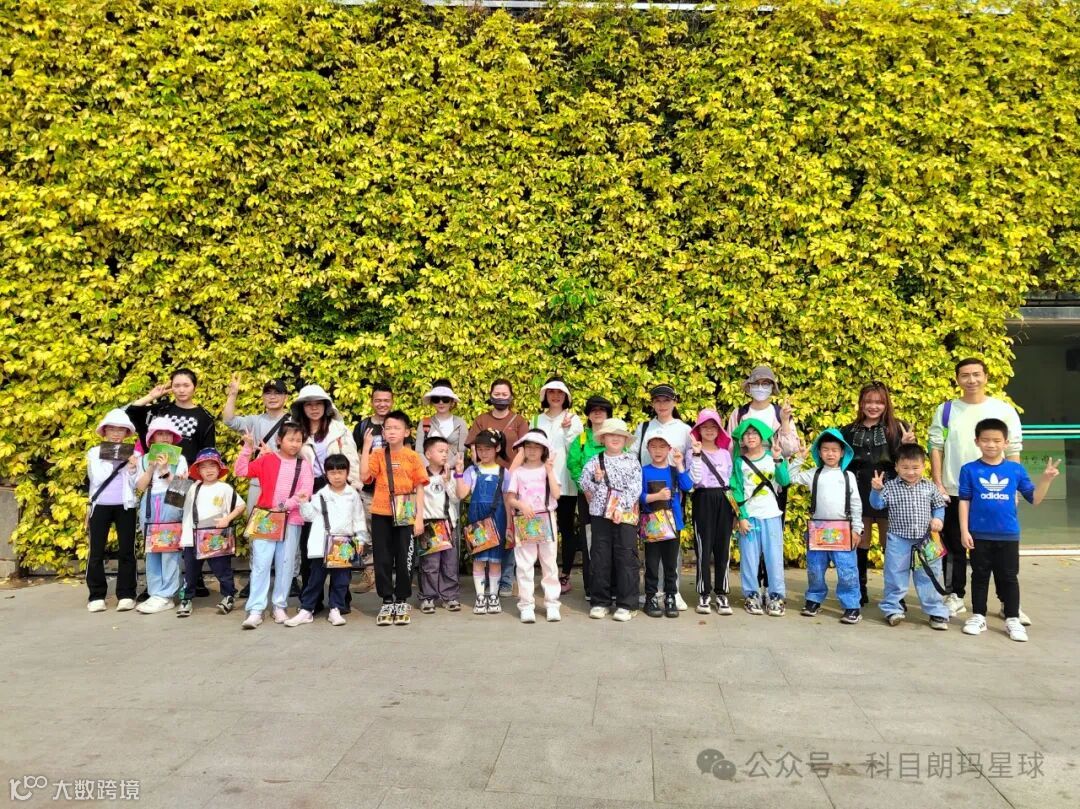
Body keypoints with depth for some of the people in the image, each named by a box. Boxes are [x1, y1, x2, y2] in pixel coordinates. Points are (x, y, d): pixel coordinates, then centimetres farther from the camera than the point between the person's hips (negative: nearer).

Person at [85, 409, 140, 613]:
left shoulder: (132, 453, 5)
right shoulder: (94, 453, 6)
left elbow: (134, 485, -1)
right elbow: (97, 479, -1)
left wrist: (132, 468, -13)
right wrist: (113, 461, -6)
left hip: (125, 506, 0)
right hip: (100, 506, 1)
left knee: (126, 551, 2)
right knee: (96, 552, 3)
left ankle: (126, 595, 8)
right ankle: (97, 596, 12)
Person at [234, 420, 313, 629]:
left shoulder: (304, 464, 3)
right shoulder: (267, 459, 3)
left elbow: (305, 492, -5)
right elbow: (240, 470, -1)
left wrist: (285, 505, -14)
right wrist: (247, 447, -8)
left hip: (291, 521, 1)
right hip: (264, 519, -1)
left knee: (285, 565, 8)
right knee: (260, 564, -3)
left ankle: (280, 606, 20)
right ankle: (255, 610, 0)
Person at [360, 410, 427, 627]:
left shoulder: (412, 457, 1)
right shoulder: (378, 455, 3)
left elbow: (419, 488, 1)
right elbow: (364, 475, -14)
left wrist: (419, 517, -5)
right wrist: (366, 447, -13)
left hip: (405, 516, -1)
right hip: (381, 515, 1)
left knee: (404, 560, 4)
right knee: (383, 560, 6)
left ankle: (402, 602, 18)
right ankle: (387, 602, 18)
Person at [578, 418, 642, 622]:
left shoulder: (632, 460, 3)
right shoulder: (594, 461, 7)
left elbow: (635, 488, -4)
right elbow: (583, 482, 3)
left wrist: (621, 507, -14)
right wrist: (596, 481, -17)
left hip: (626, 515, -1)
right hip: (600, 513, 1)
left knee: (626, 557, -1)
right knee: (600, 557, 6)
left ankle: (626, 604, 7)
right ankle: (600, 602, 16)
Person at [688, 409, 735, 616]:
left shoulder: (725, 453, 10)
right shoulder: (693, 452, -1)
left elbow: (732, 481, 13)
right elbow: (695, 479, -14)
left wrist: (734, 507, 9)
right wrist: (697, 454, -21)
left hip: (724, 501, 3)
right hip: (703, 500, -3)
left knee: (723, 547, 4)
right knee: (704, 547, -1)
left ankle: (721, 593, 13)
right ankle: (704, 594, 8)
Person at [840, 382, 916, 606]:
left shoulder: (898, 428, -1)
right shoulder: (849, 431, 6)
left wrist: (905, 446, -24)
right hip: (859, 494, 2)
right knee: (859, 542, 9)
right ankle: (860, 590, 20)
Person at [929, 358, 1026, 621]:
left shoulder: (1005, 410, 3)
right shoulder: (945, 410, 3)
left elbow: (1013, 452, 2)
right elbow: (936, 448, 2)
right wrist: (938, 484, -5)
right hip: (954, 492, 0)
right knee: (955, 548, 9)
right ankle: (955, 596, 21)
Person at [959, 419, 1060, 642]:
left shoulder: (1016, 469, 1)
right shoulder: (969, 470, -4)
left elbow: (1034, 499, 6)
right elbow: (964, 501, -2)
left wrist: (1046, 479, -8)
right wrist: (964, 530, -6)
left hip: (1008, 535, 1)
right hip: (979, 535, -1)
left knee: (1008, 578, 10)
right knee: (980, 576, 11)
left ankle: (1012, 619, 21)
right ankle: (978, 616, 21)